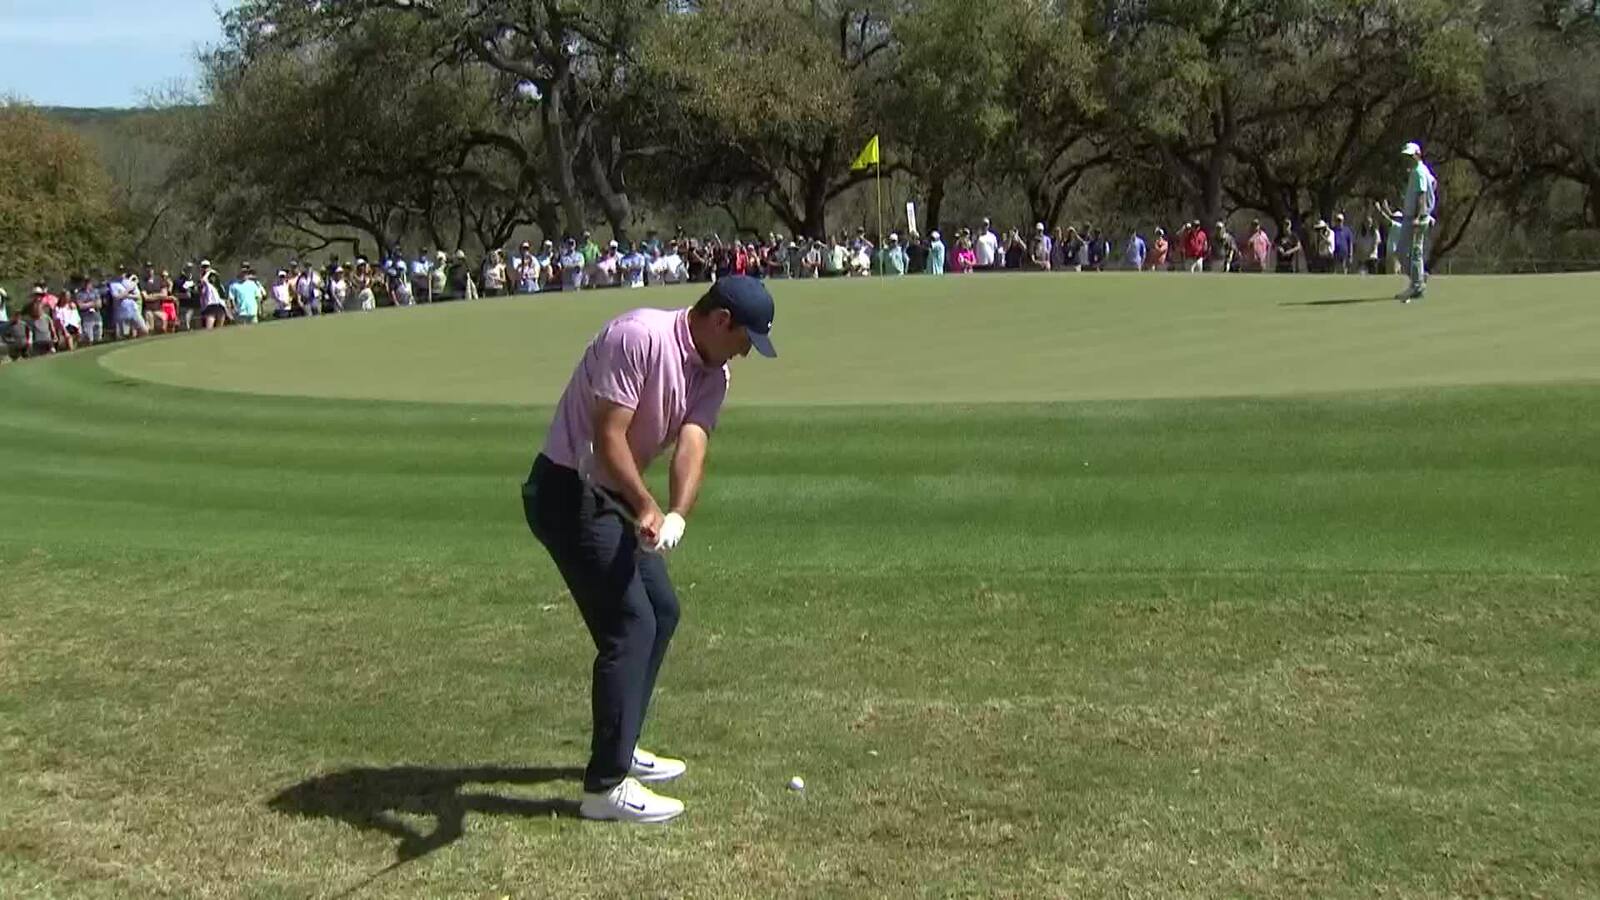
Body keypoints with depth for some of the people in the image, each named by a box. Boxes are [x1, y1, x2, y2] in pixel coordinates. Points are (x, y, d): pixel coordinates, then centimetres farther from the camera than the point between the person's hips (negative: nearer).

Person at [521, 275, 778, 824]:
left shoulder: (712, 375, 4)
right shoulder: (639, 337, -22)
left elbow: (692, 445, -11)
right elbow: (608, 436, -25)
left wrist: (677, 514, -29)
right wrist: (646, 506, -32)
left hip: (615, 496, 10)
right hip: (567, 492, -10)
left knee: (661, 610, 17)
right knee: (631, 624, -13)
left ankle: (619, 746, 32)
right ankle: (606, 785, -8)